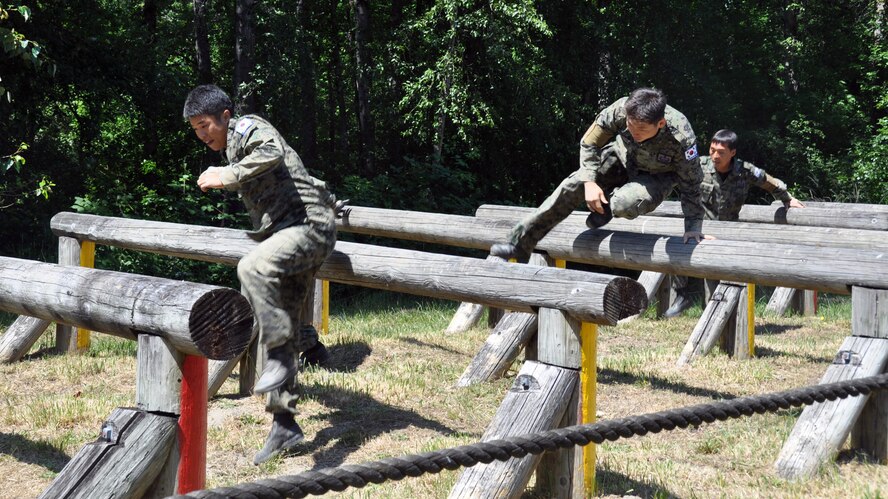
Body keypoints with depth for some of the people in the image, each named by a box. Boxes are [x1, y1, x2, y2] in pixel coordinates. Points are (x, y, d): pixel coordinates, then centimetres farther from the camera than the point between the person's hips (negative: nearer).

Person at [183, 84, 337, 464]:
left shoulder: (247, 128, -3)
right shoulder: (233, 147, 26)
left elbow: (271, 153, -27)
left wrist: (226, 177, -27)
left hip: (308, 224, -10)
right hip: (287, 231, 10)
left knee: (252, 267, -36)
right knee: (281, 324, 5)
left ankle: (282, 354, -32)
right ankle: (284, 425, 8)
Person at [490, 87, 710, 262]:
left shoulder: (681, 138, -38)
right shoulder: (620, 110, -32)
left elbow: (690, 184, -22)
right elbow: (589, 144, -13)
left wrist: (694, 226, -19)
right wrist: (590, 181, -23)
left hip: (657, 177, -3)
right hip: (622, 159, 3)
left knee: (625, 204, -34)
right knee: (572, 185, -13)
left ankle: (607, 208, 6)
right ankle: (520, 243, -6)